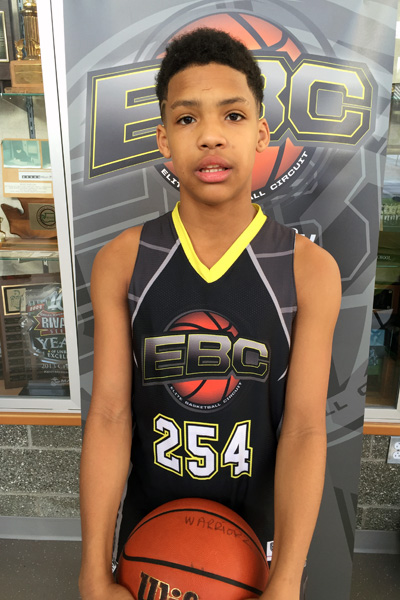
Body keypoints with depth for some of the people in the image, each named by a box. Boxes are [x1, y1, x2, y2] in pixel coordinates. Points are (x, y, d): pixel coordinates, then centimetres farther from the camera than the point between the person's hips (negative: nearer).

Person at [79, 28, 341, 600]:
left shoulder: (310, 269, -15)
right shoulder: (120, 262, -13)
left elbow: (305, 429, -17)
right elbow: (109, 415, -14)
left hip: (263, 524, 0)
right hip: (147, 521, 1)